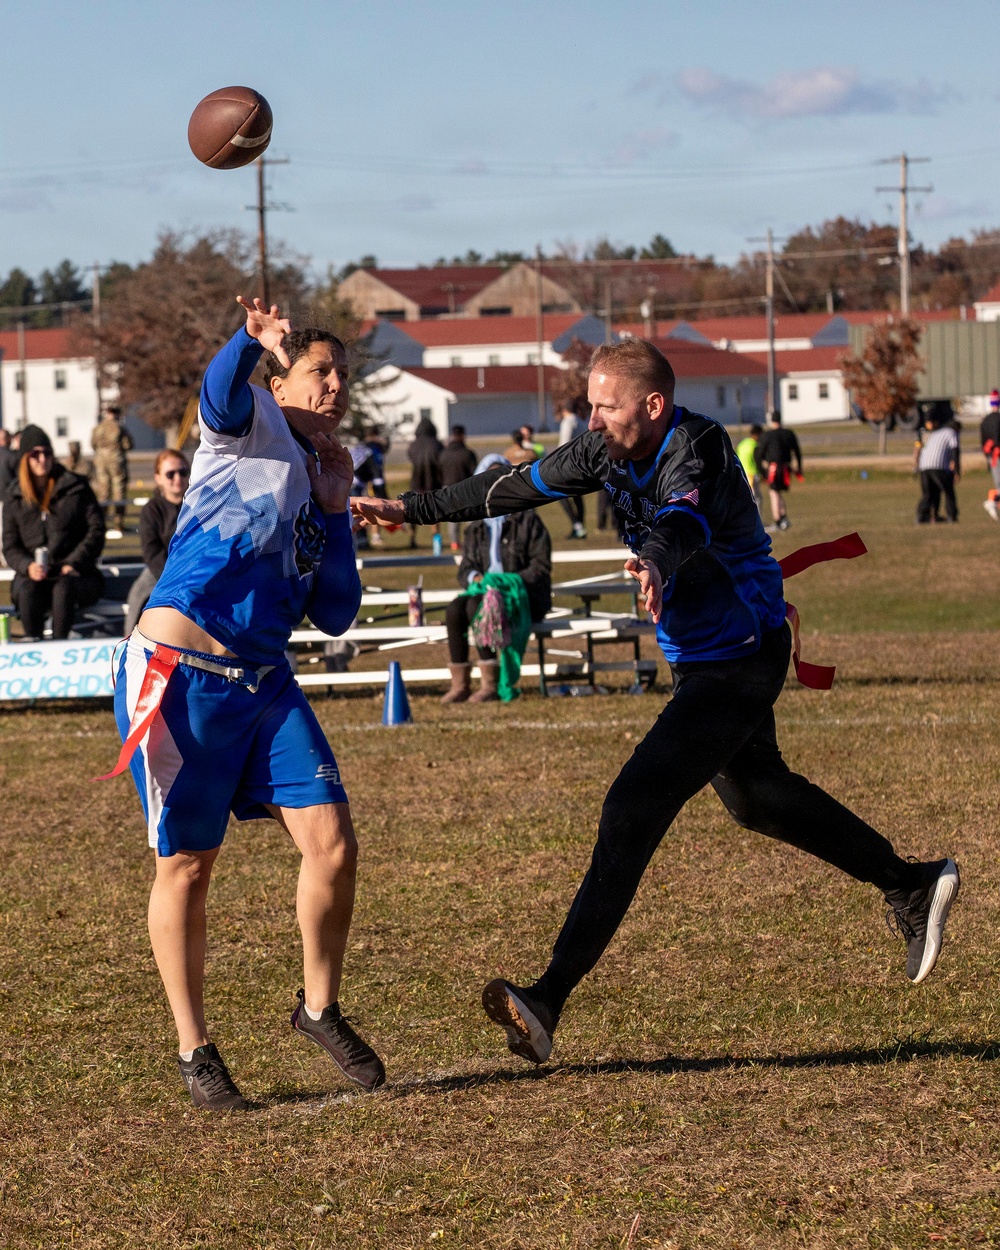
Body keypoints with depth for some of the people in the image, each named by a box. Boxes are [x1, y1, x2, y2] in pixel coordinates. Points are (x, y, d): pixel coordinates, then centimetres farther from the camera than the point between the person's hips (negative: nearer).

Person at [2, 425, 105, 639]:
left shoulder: (76, 487, 7)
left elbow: (96, 530, 2)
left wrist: (74, 564, -12)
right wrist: (28, 566, -13)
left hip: (75, 575, -1)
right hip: (34, 576, 1)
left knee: (63, 588, -37)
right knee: (27, 592, -34)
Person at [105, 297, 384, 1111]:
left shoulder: (319, 489, 17)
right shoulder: (252, 428, 0)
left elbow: (336, 616, 12)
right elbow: (221, 391, -24)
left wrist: (336, 513, 3)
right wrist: (254, 341, -43)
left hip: (264, 683, 6)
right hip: (179, 677, -6)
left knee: (333, 845, -5)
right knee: (187, 867, 2)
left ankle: (320, 1008, 16)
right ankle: (194, 1050, 14)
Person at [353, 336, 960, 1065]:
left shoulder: (698, 447, -25)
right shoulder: (612, 450, -2)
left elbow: (686, 516, -47)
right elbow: (519, 485, 8)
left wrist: (657, 564, -68)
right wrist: (414, 510, 8)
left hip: (740, 662, -10)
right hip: (696, 660, 10)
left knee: (635, 808, -20)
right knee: (754, 796, 26)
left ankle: (551, 1000, -27)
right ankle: (911, 888, 43)